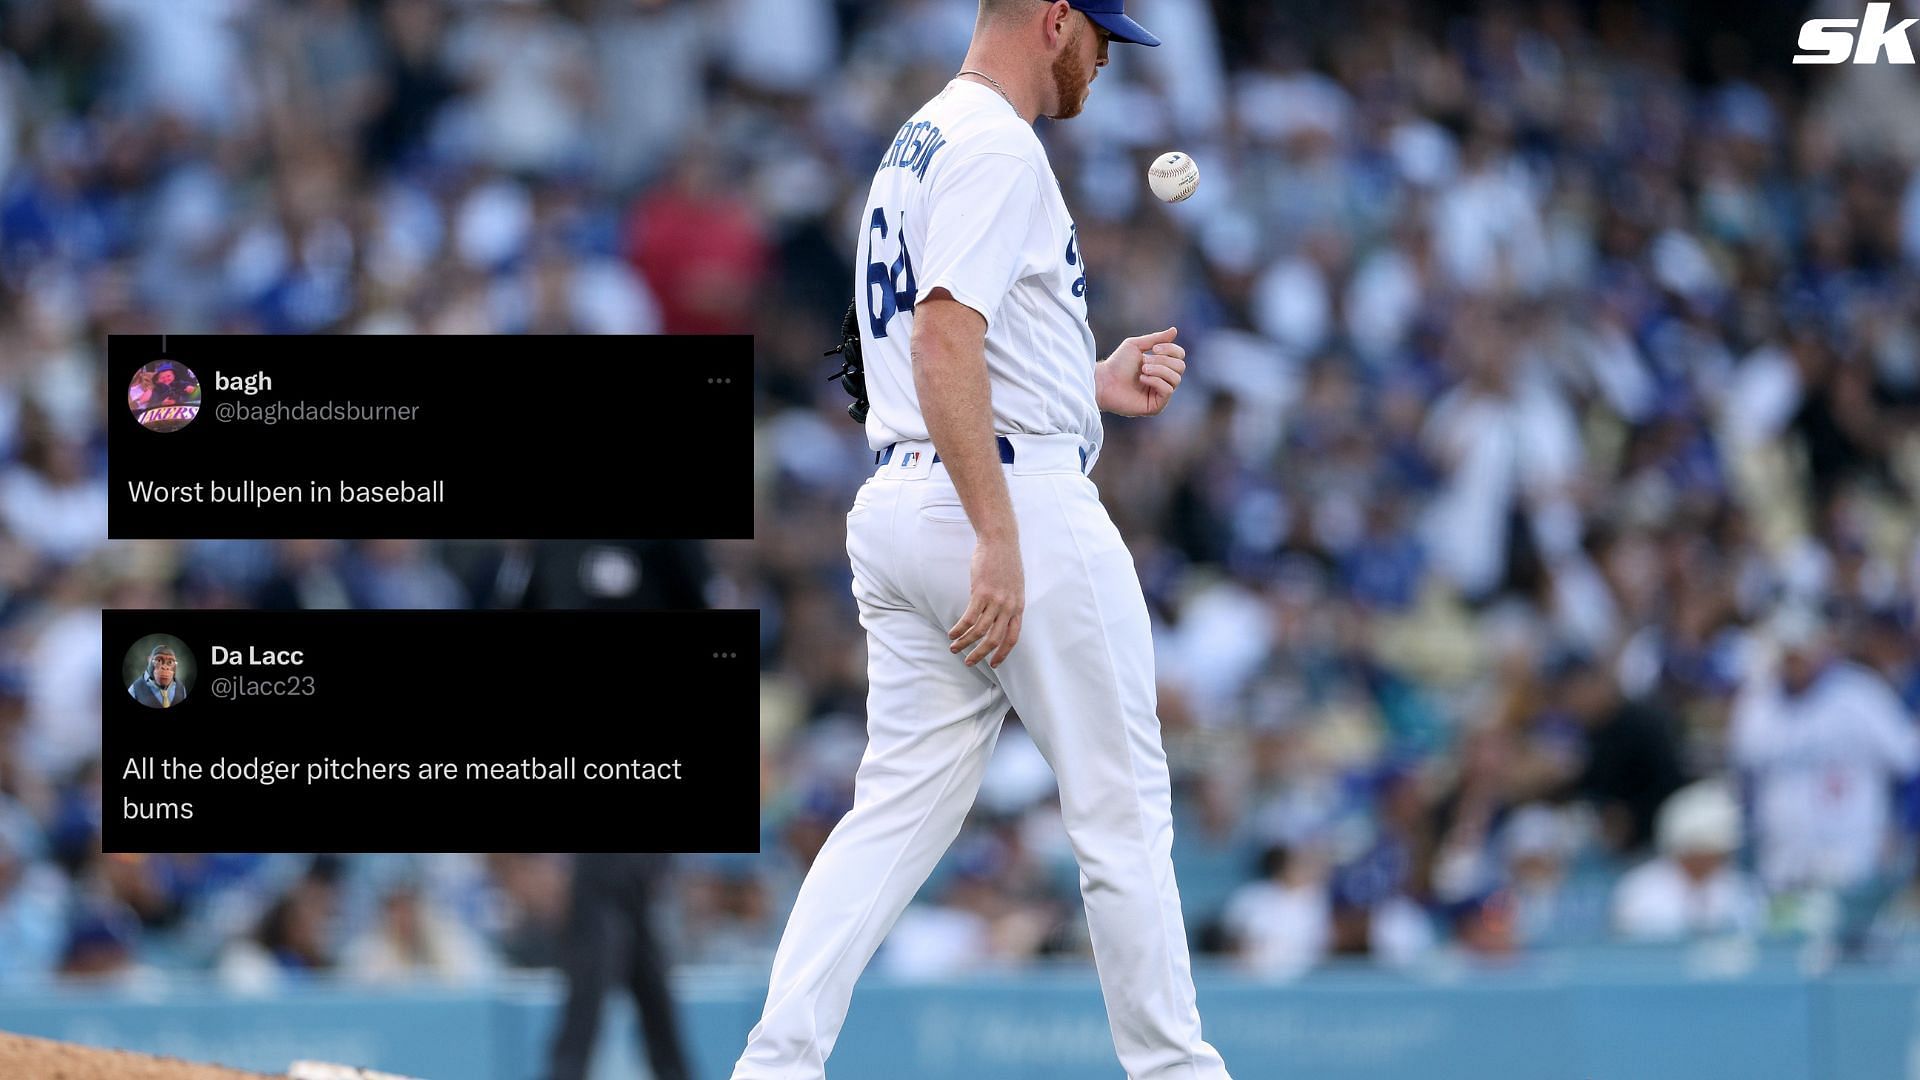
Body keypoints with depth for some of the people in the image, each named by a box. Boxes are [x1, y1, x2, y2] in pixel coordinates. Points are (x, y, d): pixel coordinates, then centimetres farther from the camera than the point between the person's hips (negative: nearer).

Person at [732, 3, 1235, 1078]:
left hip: (899, 502, 9)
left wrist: (1093, 386, 21)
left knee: (900, 811, 5)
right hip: (1021, 499, -9)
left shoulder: (919, 144, 20)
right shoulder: (997, 148, -12)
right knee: (1124, 805, 1)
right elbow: (944, 343, -23)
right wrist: (999, 539, -27)